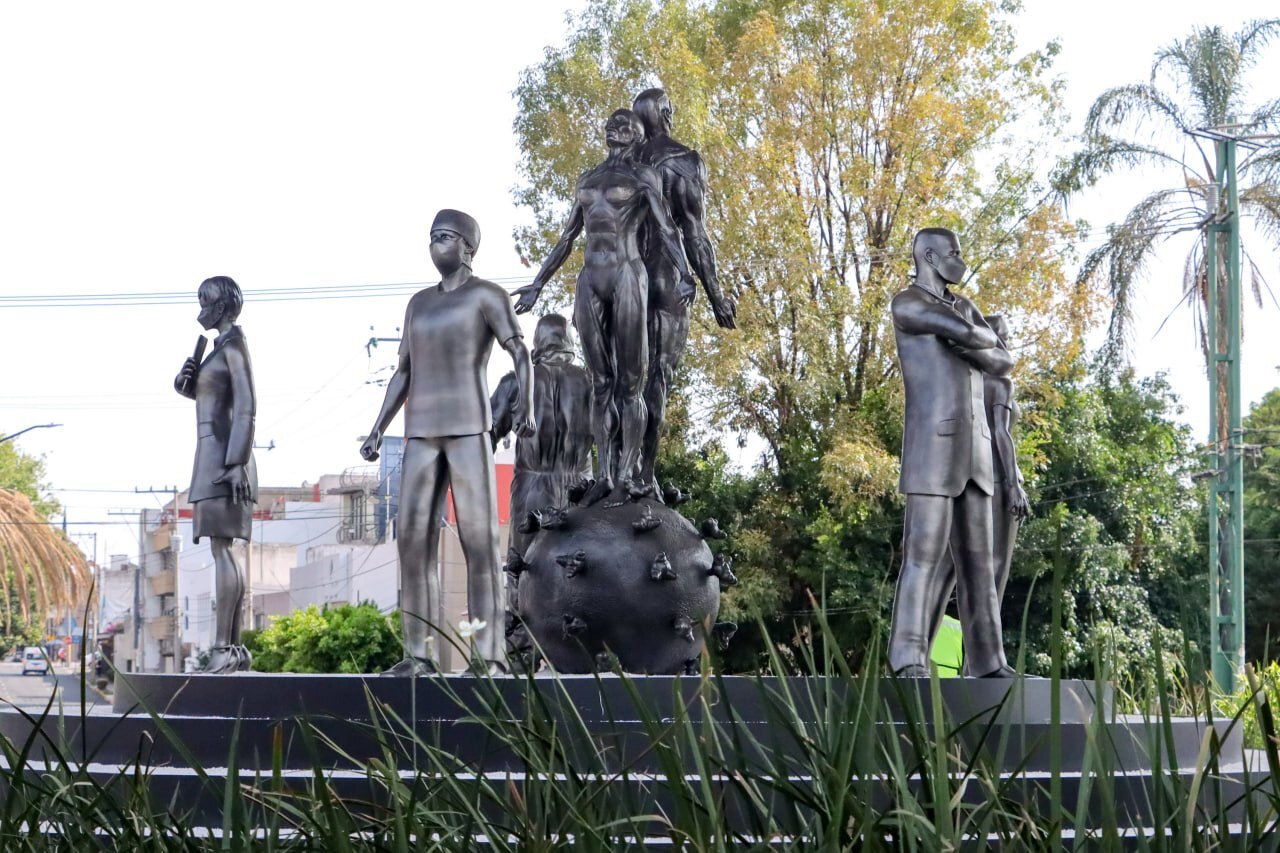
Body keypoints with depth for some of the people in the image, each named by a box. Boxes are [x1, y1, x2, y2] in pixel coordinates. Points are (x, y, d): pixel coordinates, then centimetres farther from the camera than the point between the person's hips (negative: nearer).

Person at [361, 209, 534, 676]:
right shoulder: (420, 303, 20)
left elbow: (521, 353, -10)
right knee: (415, 538, -1)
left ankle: (492, 653, -9)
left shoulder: (489, 295, 1)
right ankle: (419, 652, 3)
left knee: (478, 536, -11)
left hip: (469, 426, -6)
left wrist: (527, 404, -28)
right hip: (422, 432, 6)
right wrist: (378, 430, 12)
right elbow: (403, 373, 20)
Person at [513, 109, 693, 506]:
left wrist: (686, 276, -14)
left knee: (630, 379, -7)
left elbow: (665, 232, 0)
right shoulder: (587, 179, 22)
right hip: (590, 280, 5)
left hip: (627, 276, -5)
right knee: (600, 382, 1)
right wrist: (537, 284, 23)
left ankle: (629, 472, -9)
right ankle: (604, 473, -1)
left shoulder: (643, 177, 8)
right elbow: (566, 239, 25)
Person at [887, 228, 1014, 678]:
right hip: (930, 446, -8)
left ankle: (987, 660, 6)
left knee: (977, 558, 5)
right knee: (924, 554, -13)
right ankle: (909, 660, -14)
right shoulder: (906, 303, -4)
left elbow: (1003, 364, 9)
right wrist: (977, 337, 7)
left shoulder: (965, 308, 22)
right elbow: (968, 336, -15)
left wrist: (967, 344, -7)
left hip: (974, 450, 8)